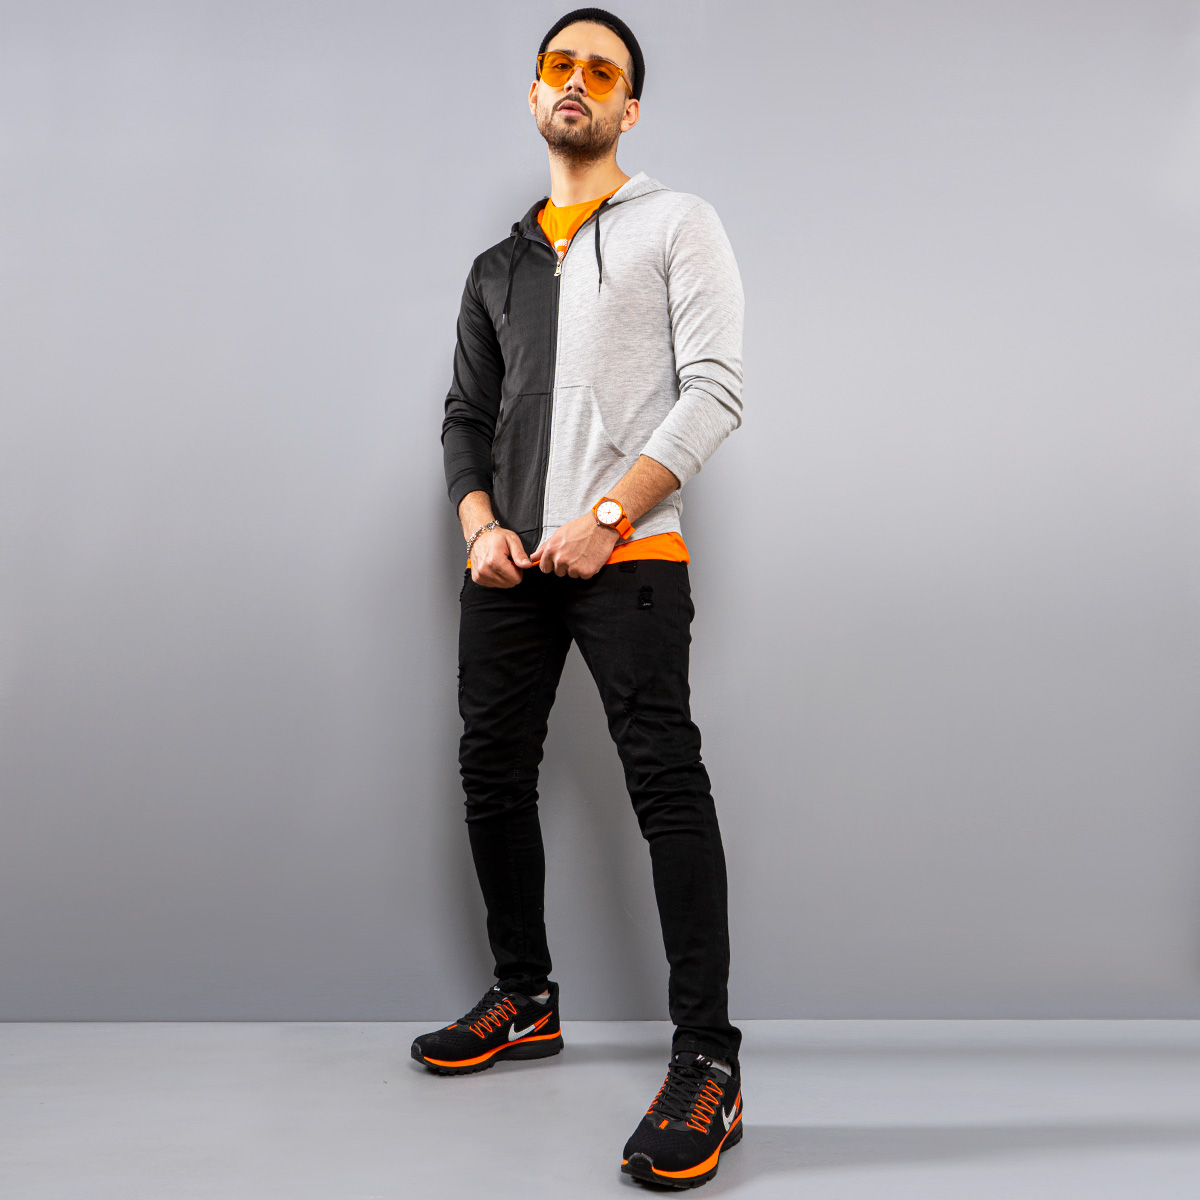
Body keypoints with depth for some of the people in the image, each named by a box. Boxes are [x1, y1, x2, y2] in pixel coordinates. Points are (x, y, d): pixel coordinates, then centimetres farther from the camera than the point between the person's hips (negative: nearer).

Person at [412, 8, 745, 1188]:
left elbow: (714, 391, -6)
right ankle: (525, 1000, 26)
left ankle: (706, 1062, -9)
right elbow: (465, 414, 19)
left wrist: (603, 519, -15)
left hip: (628, 558, -6)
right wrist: (480, 525, -1)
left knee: (665, 783, -14)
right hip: (510, 564, 6)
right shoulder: (498, 267, 21)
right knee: (493, 775, 9)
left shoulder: (677, 225, 5)